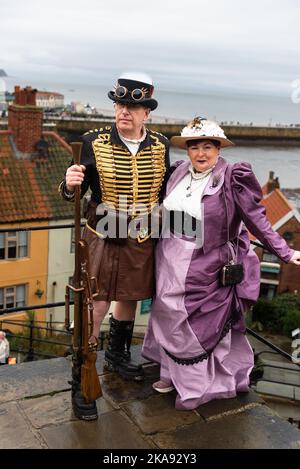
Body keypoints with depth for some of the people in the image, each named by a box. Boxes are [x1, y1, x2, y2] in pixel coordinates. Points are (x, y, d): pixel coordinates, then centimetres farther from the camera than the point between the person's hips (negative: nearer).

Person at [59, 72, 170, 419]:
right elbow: (73, 193, -8)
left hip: (142, 240, 4)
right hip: (102, 237, -3)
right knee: (97, 303, -1)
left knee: (129, 299, 18)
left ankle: (117, 355, 41)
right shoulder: (94, 143, -10)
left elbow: (165, 191, 11)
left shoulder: (160, 146, -1)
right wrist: (70, 184, -30)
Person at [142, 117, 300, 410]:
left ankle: (197, 385, 21)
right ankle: (175, 374, 31)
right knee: (171, 318, 12)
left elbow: (256, 220, -11)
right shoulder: (179, 173, 4)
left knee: (201, 324, 1)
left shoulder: (232, 179, -12)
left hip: (206, 268, -5)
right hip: (171, 264, 6)